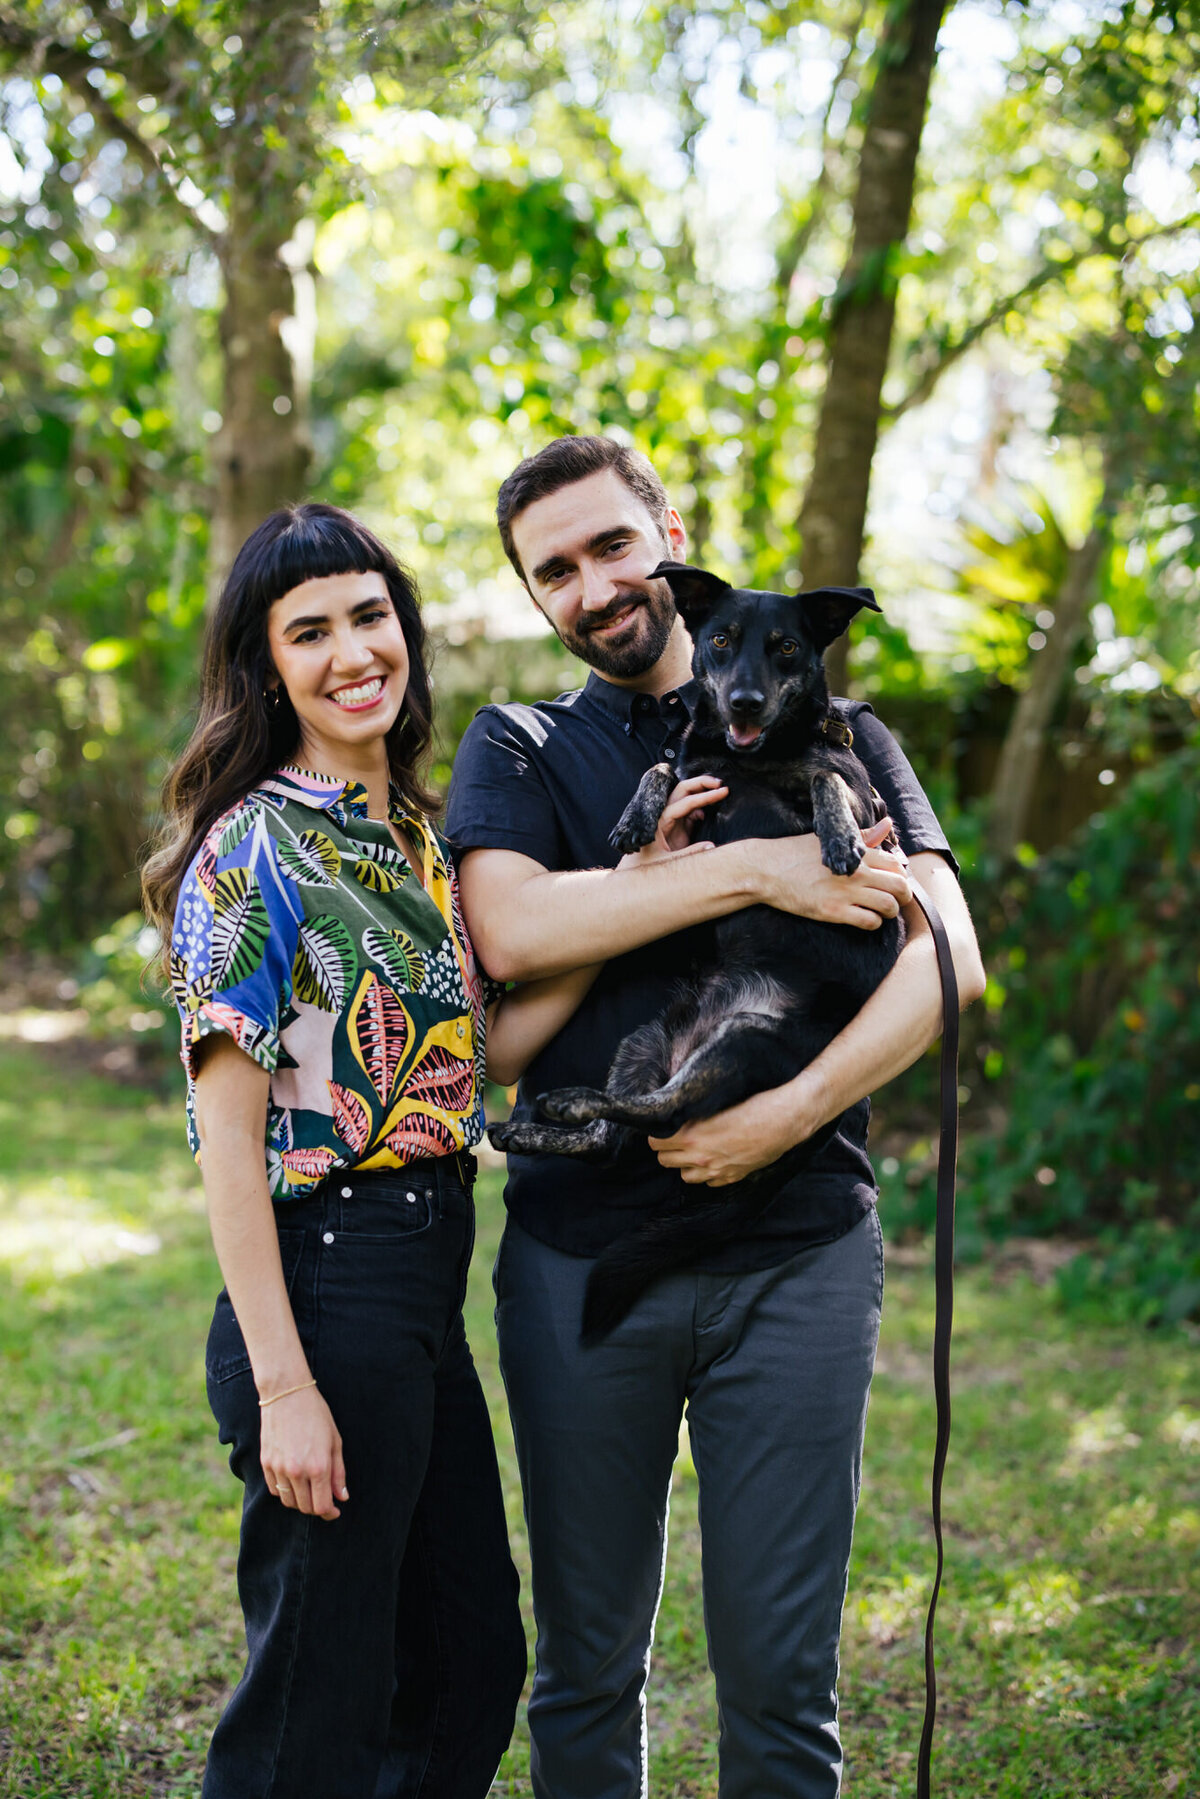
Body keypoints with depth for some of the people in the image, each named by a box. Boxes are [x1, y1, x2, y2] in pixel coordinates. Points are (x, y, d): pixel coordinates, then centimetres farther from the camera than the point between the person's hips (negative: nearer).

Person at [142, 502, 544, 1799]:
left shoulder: (414, 833, 12)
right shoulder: (253, 848, -12)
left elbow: (466, 1051, 8)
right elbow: (227, 1132, -15)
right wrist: (282, 1385, -19)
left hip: (430, 1277, 8)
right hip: (326, 1283, -8)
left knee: (473, 1662, 19)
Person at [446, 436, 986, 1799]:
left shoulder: (831, 733, 9)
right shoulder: (519, 750, 10)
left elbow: (948, 958, -5)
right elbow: (510, 929, -11)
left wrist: (791, 1112, -18)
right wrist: (755, 872, -15)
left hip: (798, 1250, 0)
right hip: (579, 1250, 1)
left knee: (779, 1669, 4)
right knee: (586, 1662, 11)